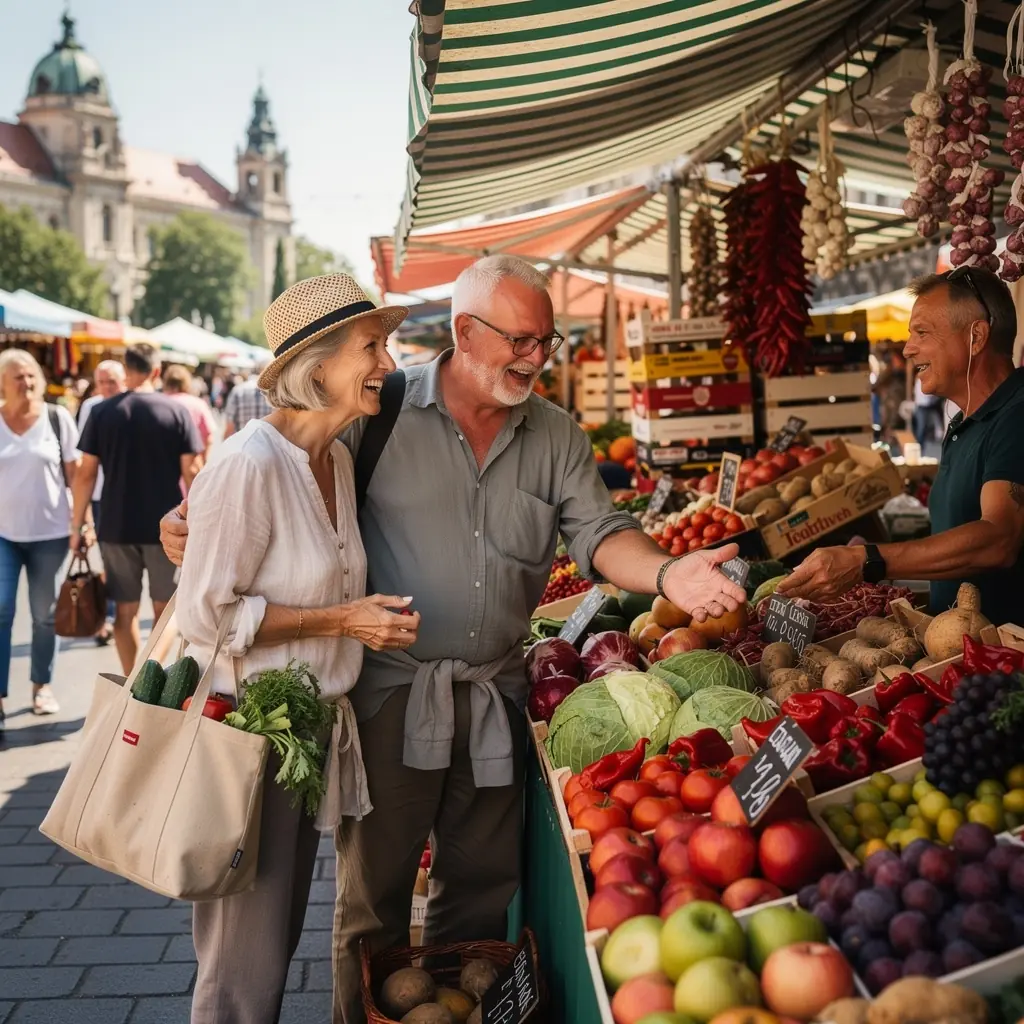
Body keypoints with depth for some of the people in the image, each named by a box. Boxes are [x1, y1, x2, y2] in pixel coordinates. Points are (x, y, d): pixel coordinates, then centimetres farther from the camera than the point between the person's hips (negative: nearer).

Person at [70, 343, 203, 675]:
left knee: (125, 609, 11)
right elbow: (190, 472, -6)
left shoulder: (102, 412, -2)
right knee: (164, 607, 11)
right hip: (165, 525, -1)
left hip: (116, 526, 1)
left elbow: (86, 474, -3)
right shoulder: (177, 411, -5)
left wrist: (77, 524, 5)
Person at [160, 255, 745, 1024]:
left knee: (483, 889, 17)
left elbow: (599, 533, -2)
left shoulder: (557, 437, 5)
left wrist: (668, 574, -23)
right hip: (392, 691, -3)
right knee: (375, 889, 9)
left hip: (495, 696, 4)